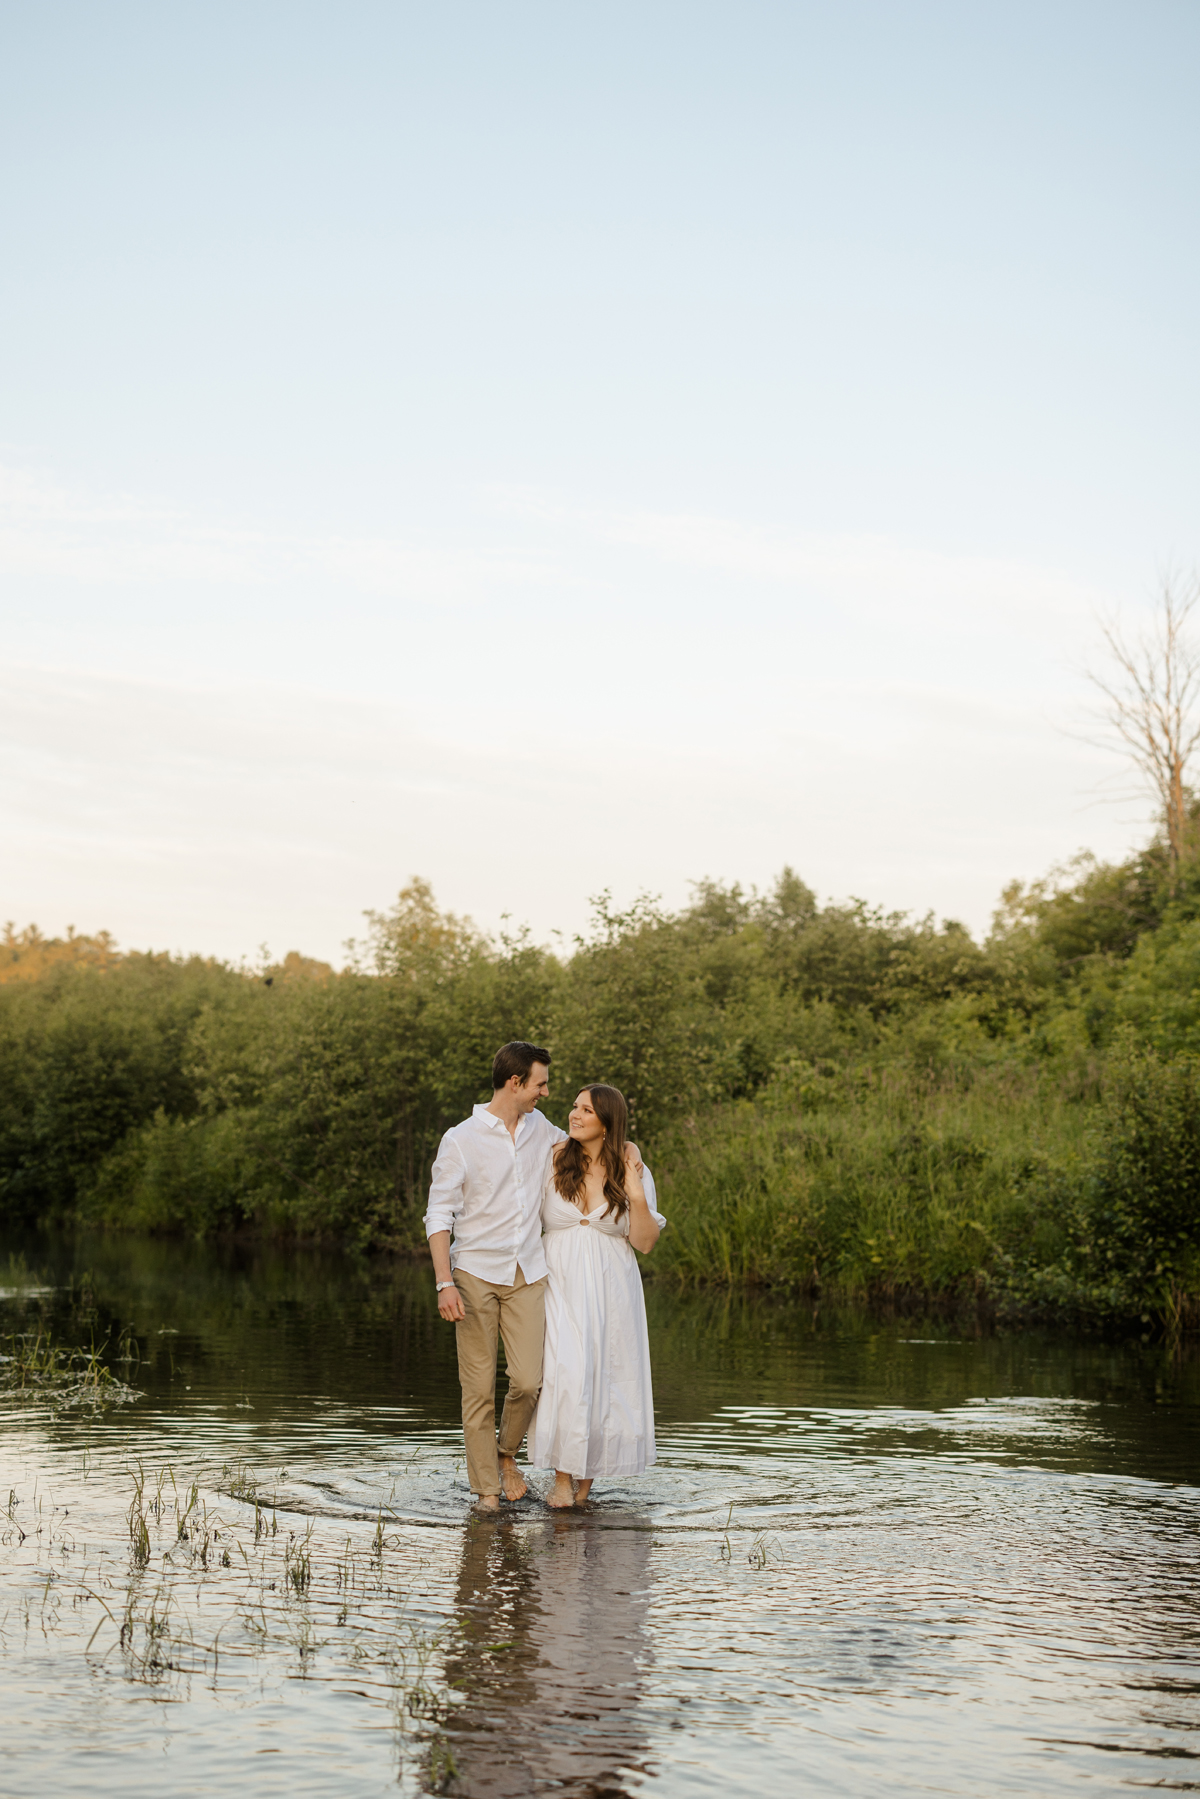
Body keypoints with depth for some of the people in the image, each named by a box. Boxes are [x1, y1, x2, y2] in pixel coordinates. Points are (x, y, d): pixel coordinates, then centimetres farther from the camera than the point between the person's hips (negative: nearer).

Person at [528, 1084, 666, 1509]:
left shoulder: (631, 1171, -2)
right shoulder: (553, 1161, -2)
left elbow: (645, 1243, -3)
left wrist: (637, 1197, -16)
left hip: (610, 1286, 1)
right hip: (560, 1283, -1)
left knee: (604, 1375, 5)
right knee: (564, 1374, -13)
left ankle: (589, 1471, 26)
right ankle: (562, 1474, -1)